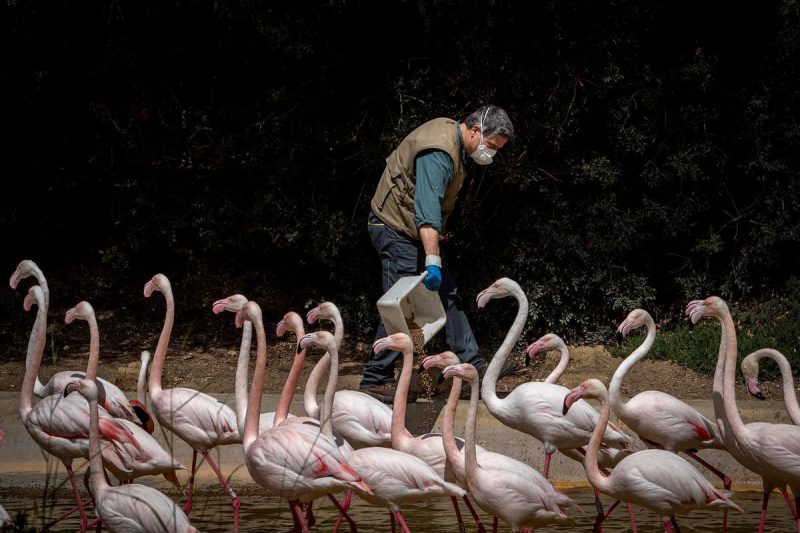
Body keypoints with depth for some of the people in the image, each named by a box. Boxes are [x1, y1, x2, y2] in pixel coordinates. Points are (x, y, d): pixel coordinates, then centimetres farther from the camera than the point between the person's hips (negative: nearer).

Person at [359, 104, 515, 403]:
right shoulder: (438, 151, -26)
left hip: (414, 232, 11)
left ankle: (472, 366, 16)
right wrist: (433, 261, -44)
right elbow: (427, 209, -37)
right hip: (396, 229, -11)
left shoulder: (450, 135, 8)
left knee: (448, 296, 11)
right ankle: (375, 381, -8)